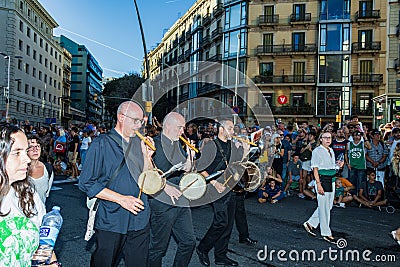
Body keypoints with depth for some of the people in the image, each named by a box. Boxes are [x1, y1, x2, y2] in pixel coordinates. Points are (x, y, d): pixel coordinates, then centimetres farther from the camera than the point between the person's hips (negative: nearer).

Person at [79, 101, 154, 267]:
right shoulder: (102, 144, -8)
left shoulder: (138, 144, 7)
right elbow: (86, 183, -12)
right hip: (110, 222, -4)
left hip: (140, 221, 5)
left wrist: (147, 156, -7)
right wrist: (121, 199, -18)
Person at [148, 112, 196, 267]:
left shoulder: (178, 144, 14)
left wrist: (189, 160, 0)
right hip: (162, 203, -7)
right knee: (159, 246, 5)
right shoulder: (154, 144, -10)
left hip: (181, 201, 7)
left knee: (189, 241, 11)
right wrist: (165, 186, -20)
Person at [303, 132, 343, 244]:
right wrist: (318, 184, -20)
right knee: (324, 207, -1)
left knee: (328, 206, 13)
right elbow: (315, 168, -13)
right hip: (322, 180, -8)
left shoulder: (331, 150, 15)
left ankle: (310, 223, 27)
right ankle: (326, 234, 9)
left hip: (332, 180, 8)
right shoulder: (317, 151, -8)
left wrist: (338, 165, 3)